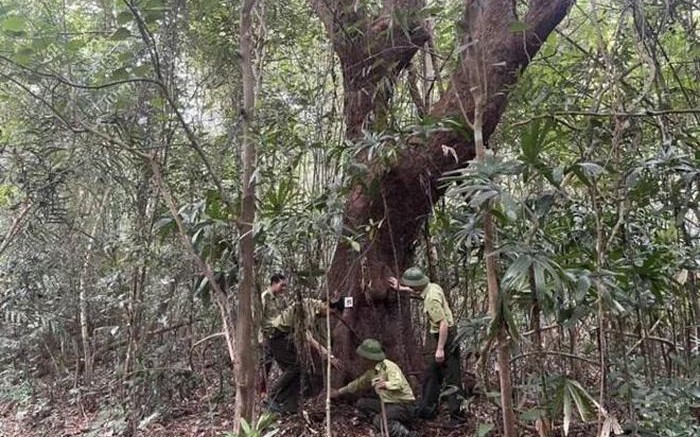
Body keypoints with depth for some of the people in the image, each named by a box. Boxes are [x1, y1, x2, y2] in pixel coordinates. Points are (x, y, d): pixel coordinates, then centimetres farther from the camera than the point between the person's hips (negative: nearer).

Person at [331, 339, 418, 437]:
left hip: (404, 405, -9)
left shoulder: (388, 366, -19)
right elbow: (359, 383, 22)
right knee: (361, 403, 2)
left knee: (379, 421, -31)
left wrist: (385, 384, -56)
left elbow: (399, 384, -36)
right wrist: (338, 392, 26)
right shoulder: (371, 371, 7)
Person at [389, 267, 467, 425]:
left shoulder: (431, 298, -24)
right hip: (444, 337, 10)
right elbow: (418, 293, 29)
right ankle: (427, 410, 27)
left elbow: (444, 324, -27)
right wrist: (400, 288, 29)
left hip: (446, 339, -10)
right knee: (431, 375, 17)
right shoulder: (431, 287, 4)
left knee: (451, 378, -4)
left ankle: (457, 417, 2)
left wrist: (440, 348, -25)